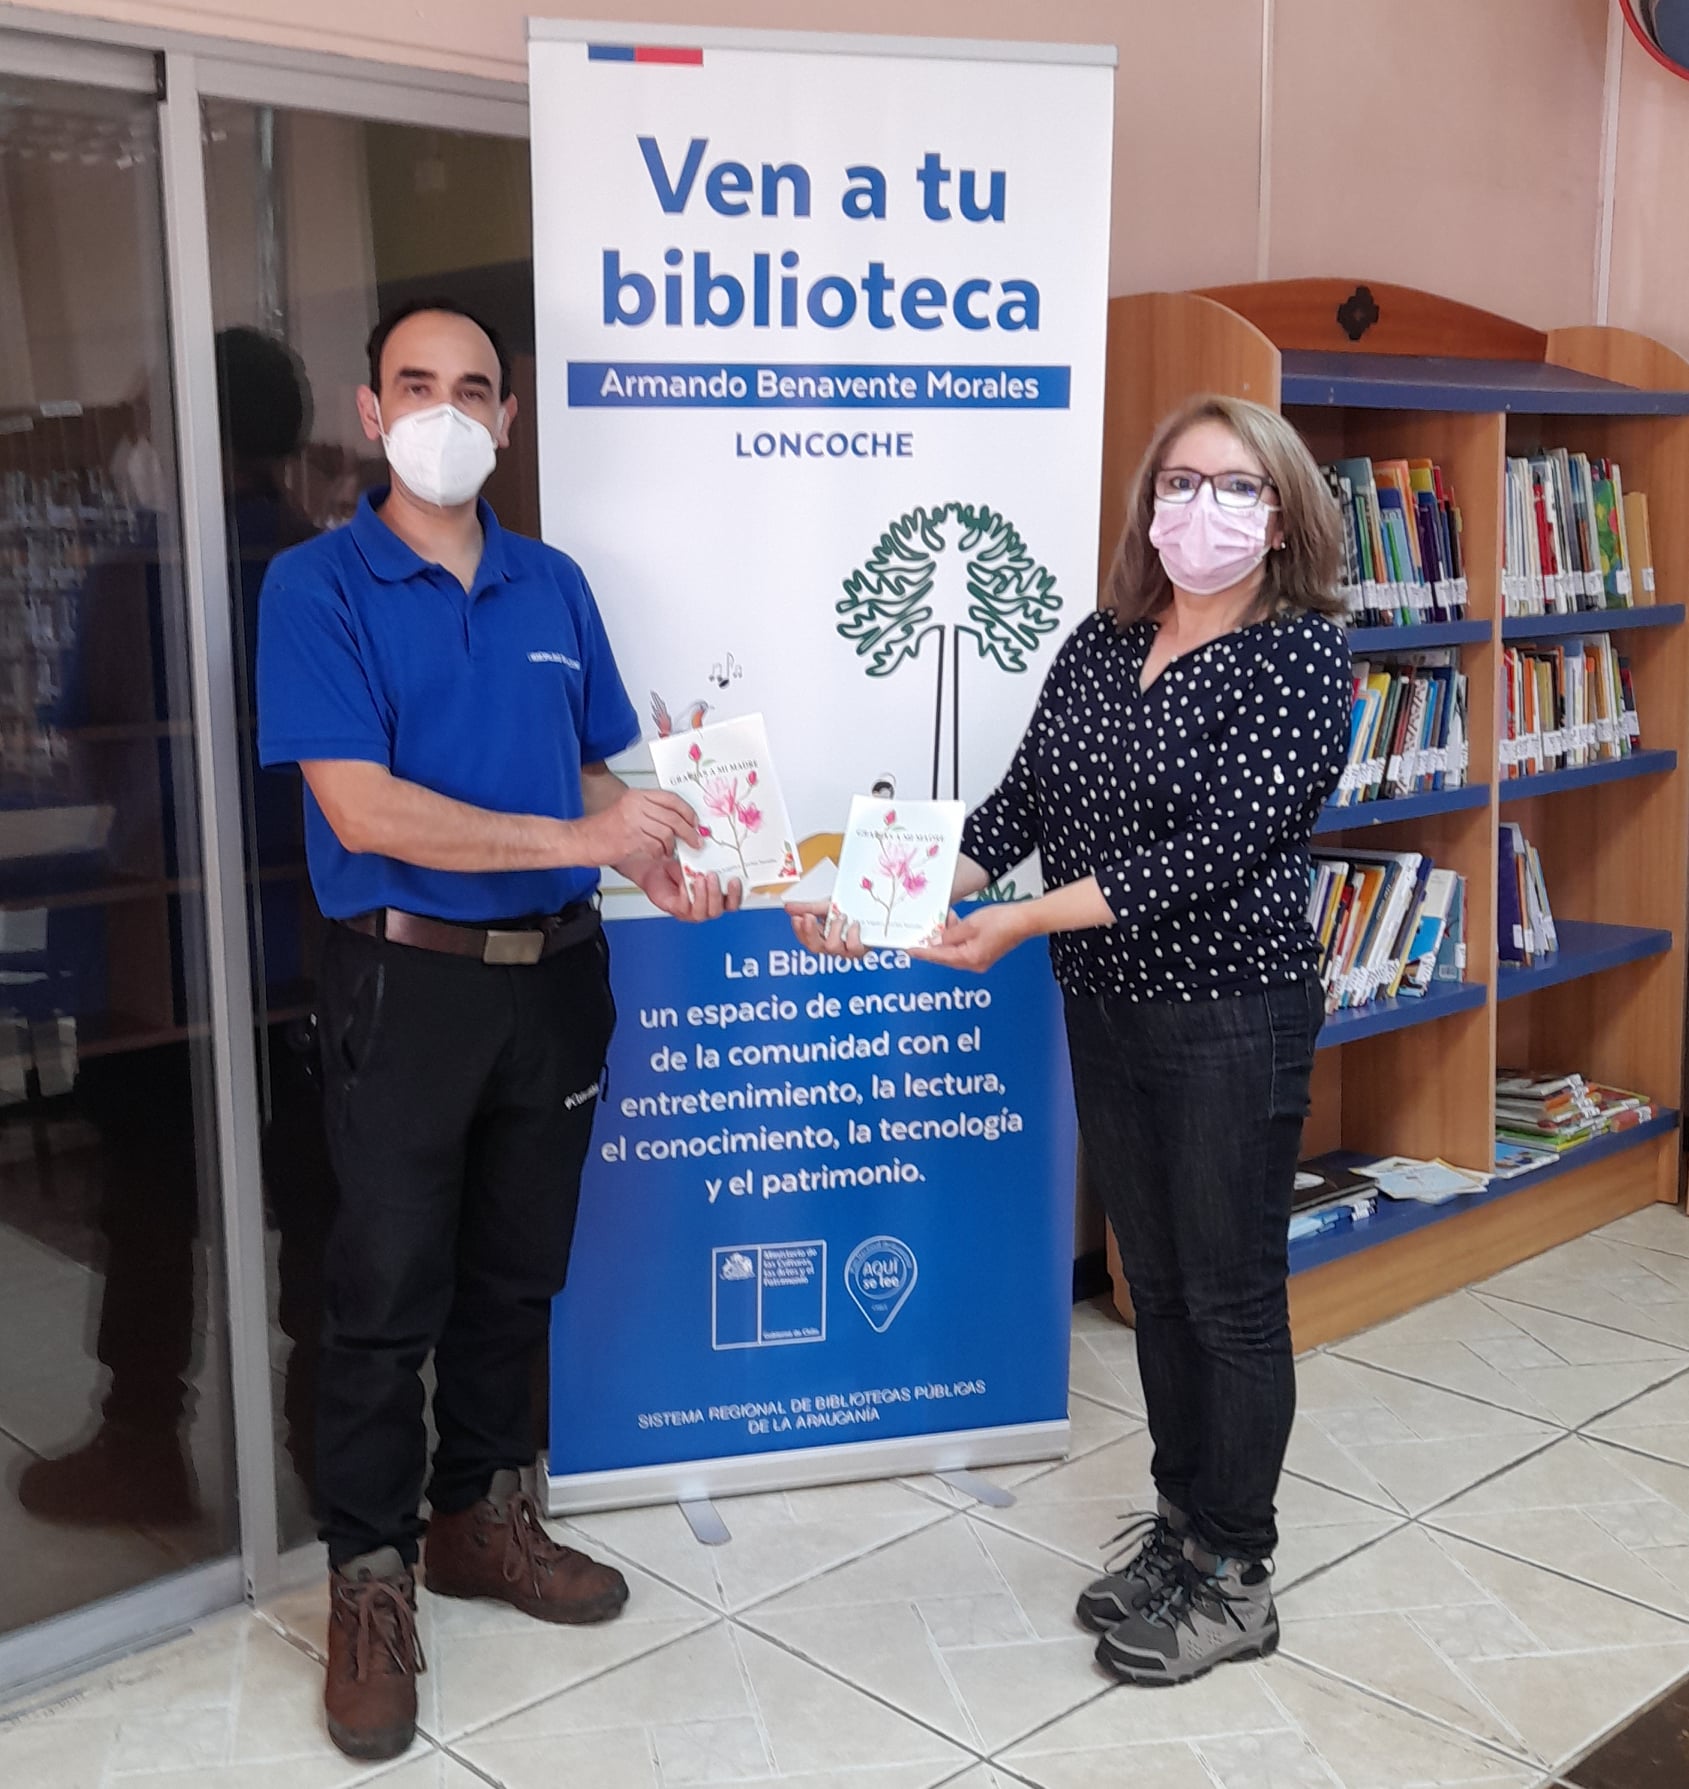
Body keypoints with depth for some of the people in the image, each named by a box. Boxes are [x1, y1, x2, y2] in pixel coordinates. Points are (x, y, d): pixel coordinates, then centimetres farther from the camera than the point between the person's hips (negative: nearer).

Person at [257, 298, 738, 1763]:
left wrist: (656, 863, -6)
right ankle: (372, 1577, 20)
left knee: (517, 1272, 16)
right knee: (388, 1289, 3)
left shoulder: (554, 586, 9)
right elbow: (360, 808, -18)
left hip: (556, 974, 5)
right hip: (407, 981, -5)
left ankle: (481, 1516, 34)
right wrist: (575, 840, -21)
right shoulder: (318, 586, -8)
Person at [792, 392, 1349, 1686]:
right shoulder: (1102, 644, 7)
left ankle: (1235, 1582, 21)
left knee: (1232, 1295, 5)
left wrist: (1025, 921, -22)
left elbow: (1220, 844, -20)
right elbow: (1022, 805, 6)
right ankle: (1180, 1525, 34)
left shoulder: (1299, 653, -12)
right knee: (1157, 1281, 17)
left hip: (1231, 1011, -6)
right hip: (1107, 1008, 6)